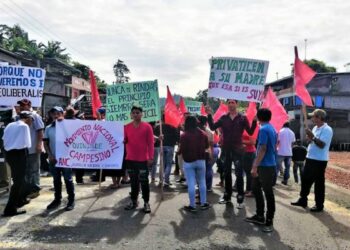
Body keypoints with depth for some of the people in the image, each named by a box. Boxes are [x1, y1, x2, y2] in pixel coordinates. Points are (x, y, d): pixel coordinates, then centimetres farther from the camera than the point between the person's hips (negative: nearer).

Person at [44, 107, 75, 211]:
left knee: (68, 179, 2)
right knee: (56, 180, 14)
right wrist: (50, 155, -3)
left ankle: (71, 200, 10)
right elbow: (45, 143, 7)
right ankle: (57, 199, 26)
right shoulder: (48, 128, 6)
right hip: (53, 158, 4)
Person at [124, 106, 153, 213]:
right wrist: (122, 140, -15)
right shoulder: (127, 127, 6)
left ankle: (146, 202, 13)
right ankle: (133, 201, 24)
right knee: (133, 181, 13)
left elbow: (150, 143, -6)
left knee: (144, 182, 3)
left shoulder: (147, 126, -4)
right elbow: (124, 140, 9)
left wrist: (151, 157, -10)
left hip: (143, 159, -3)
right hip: (130, 159, 3)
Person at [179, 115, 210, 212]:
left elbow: (182, 150, -14)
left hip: (189, 162, -4)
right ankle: (203, 203, 21)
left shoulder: (184, 135, -13)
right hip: (201, 160, 4)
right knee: (202, 182, 14)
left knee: (191, 184, 0)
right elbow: (207, 146, 13)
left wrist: (179, 151, 7)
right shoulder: (203, 133, 3)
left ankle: (192, 205, 6)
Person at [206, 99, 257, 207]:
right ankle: (227, 196, 25)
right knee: (227, 173, 13)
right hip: (226, 150, 3)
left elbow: (250, 132, -7)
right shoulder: (223, 117, 5)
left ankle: (240, 199, 7)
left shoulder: (242, 118, -2)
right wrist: (209, 115, -9)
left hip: (237, 150, -3)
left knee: (239, 174, -1)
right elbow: (213, 127, -2)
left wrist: (254, 120, -20)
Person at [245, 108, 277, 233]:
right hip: (269, 164, 10)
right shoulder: (272, 129, 14)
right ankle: (260, 216, 25)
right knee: (256, 189, 17)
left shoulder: (263, 129, -15)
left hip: (266, 166, -10)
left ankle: (269, 221, 8)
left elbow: (262, 149, -22)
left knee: (268, 193, -1)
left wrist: (255, 166, -21)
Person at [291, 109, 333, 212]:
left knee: (319, 183, 1)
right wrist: (310, 139, -1)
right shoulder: (315, 128, 13)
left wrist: (313, 137, -27)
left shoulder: (327, 129, -15)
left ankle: (319, 205, 13)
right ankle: (303, 200, 25)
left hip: (319, 160, -9)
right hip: (310, 158, 9)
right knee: (305, 179, 14)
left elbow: (322, 144, -23)